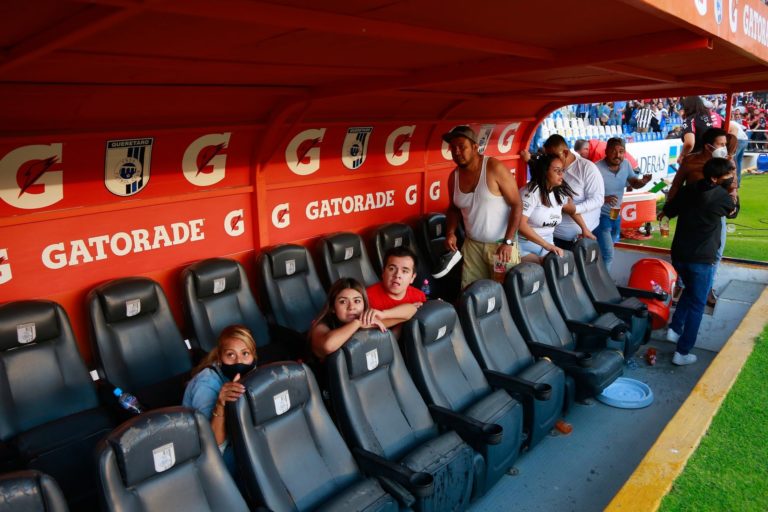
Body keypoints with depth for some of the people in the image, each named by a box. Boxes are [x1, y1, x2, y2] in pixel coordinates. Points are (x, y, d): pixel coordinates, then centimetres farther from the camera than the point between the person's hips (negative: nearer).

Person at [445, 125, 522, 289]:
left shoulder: (495, 168, -15)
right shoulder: (454, 176, 1)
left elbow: (517, 205, -14)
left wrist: (508, 242, -19)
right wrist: (450, 232, -1)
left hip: (501, 244, -4)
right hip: (472, 245, 4)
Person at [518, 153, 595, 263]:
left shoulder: (560, 192, 3)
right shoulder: (532, 192, -18)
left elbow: (573, 210, 26)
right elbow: (520, 224, -27)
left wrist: (585, 229, 19)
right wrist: (547, 245, -28)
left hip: (547, 244, 7)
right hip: (525, 246, -6)